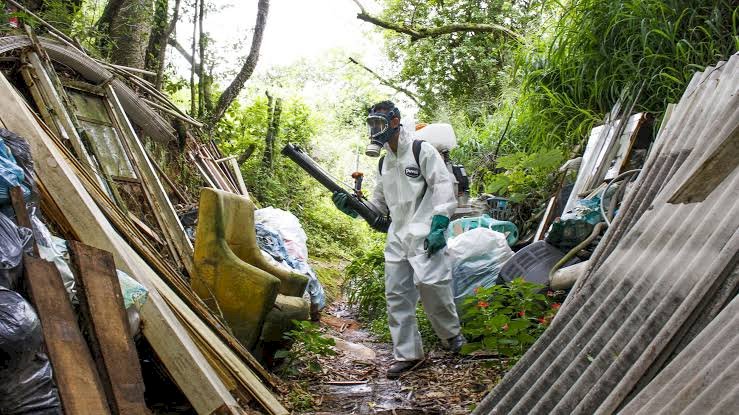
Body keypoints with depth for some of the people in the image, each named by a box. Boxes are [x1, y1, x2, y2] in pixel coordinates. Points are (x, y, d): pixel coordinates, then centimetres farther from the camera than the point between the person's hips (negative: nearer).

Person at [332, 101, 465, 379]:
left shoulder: (421, 150, -2)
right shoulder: (385, 163, 21)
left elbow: (443, 186, -10)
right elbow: (380, 204, 24)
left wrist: (439, 225, -19)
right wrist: (352, 206, 6)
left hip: (425, 234, -7)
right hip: (397, 237, 8)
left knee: (431, 285, -14)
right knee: (397, 295, 3)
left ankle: (451, 335, 15)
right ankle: (407, 354, 11)